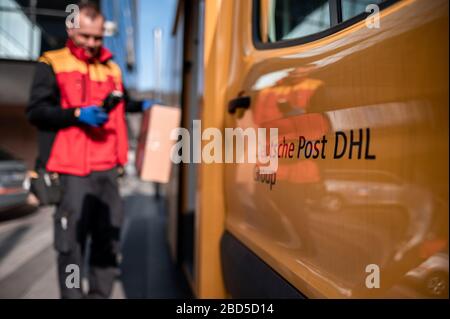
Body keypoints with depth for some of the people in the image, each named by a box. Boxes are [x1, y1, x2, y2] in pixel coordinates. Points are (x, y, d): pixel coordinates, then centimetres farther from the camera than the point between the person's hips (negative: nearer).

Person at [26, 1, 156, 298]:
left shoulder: (111, 68, 15)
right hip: (72, 171, -5)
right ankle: (72, 295, 16)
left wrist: (140, 106, 10)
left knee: (109, 235, 10)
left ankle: (101, 294, 26)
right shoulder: (52, 64, 1)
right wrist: (77, 114, -18)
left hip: (108, 169, 5)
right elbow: (36, 111, -6)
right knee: (72, 239, 0)